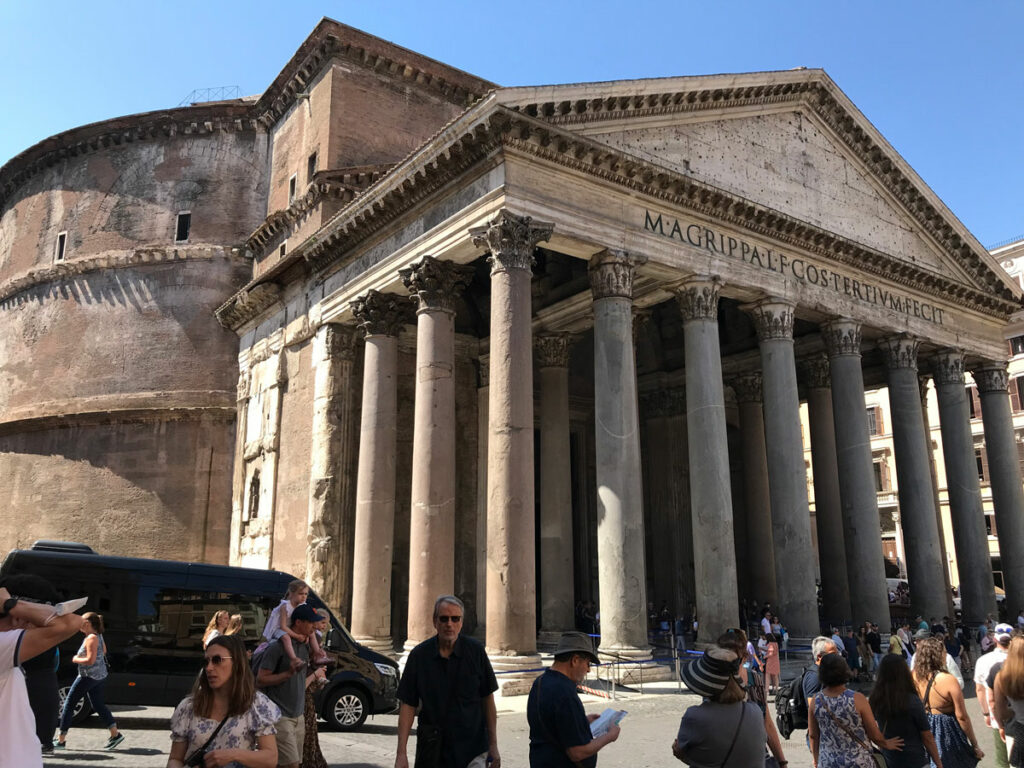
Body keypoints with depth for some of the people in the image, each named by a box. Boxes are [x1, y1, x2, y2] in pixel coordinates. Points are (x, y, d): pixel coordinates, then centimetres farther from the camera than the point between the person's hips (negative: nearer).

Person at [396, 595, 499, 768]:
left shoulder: (476, 651, -5)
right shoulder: (419, 655, -5)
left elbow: (487, 698, 1)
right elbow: (407, 704, -4)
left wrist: (493, 745, 1)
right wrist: (401, 753, -8)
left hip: (472, 749, -1)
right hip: (432, 746, 1)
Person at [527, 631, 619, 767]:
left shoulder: (540, 683, 5)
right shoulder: (565, 694, -25)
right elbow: (578, 752, -23)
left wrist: (582, 720, 19)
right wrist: (610, 735, -9)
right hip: (562, 763, -9)